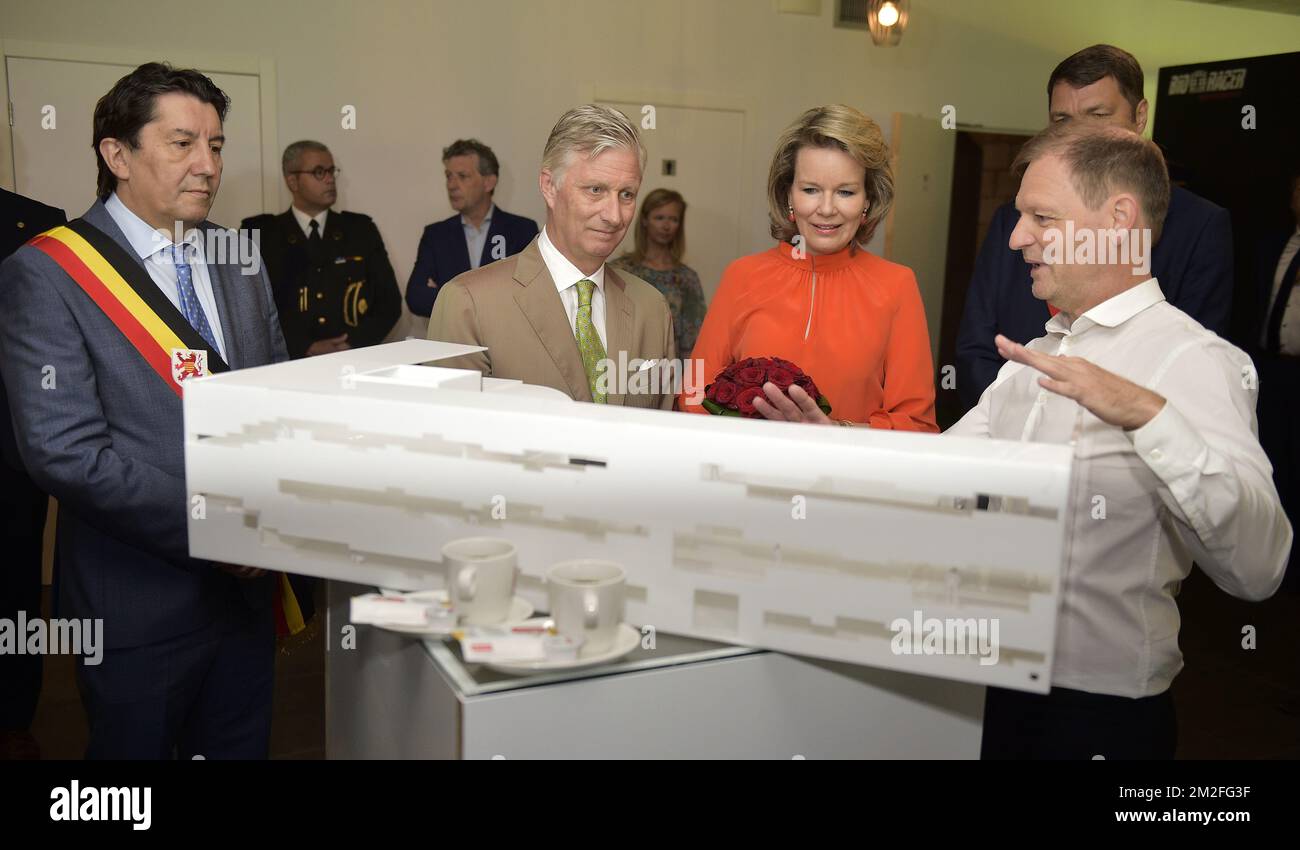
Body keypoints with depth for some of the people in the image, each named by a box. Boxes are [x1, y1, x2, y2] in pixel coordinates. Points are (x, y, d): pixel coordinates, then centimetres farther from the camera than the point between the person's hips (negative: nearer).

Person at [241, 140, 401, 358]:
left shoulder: (361, 229, 13)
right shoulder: (259, 234, 8)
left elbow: (390, 301, 9)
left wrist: (356, 344, -7)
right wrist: (307, 348, -12)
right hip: (291, 360, -1)